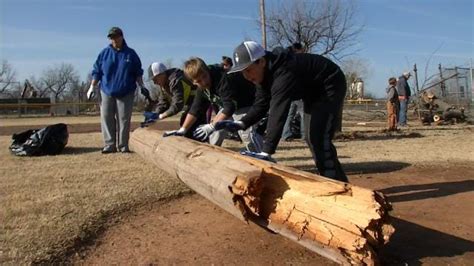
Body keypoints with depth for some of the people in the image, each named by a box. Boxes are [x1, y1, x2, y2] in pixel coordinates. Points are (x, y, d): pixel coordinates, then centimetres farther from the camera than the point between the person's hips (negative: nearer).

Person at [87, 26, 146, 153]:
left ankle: (123, 145, 8)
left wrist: (141, 86, 0)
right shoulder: (104, 53, 6)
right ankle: (109, 145, 5)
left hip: (126, 93, -1)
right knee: (106, 119, -1)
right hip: (107, 91, 1)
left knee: (124, 120, 1)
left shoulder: (131, 54, 4)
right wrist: (92, 87, 4)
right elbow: (97, 71, 9)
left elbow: (138, 72, 10)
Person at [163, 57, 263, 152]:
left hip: (245, 104, -8)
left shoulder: (224, 79, -34)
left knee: (248, 135, -26)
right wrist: (182, 130, -6)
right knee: (214, 133, 4)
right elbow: (195, 109, -1)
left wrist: (211, 126, -41)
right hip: (226, 106, 8)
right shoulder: (202, 88, -7)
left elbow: (230, 107, -38)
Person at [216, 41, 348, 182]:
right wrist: (241, 123, -24)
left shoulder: (283, 73, -39)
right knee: (311, 137, 12)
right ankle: (335, 182, 23)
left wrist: (266, 152, -53)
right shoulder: (264, 73, -8)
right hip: (312, 92, 10)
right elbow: (261, 104, -7)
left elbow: (278, 113, -48)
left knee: (319, 138, -20)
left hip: (330, 85, -10)